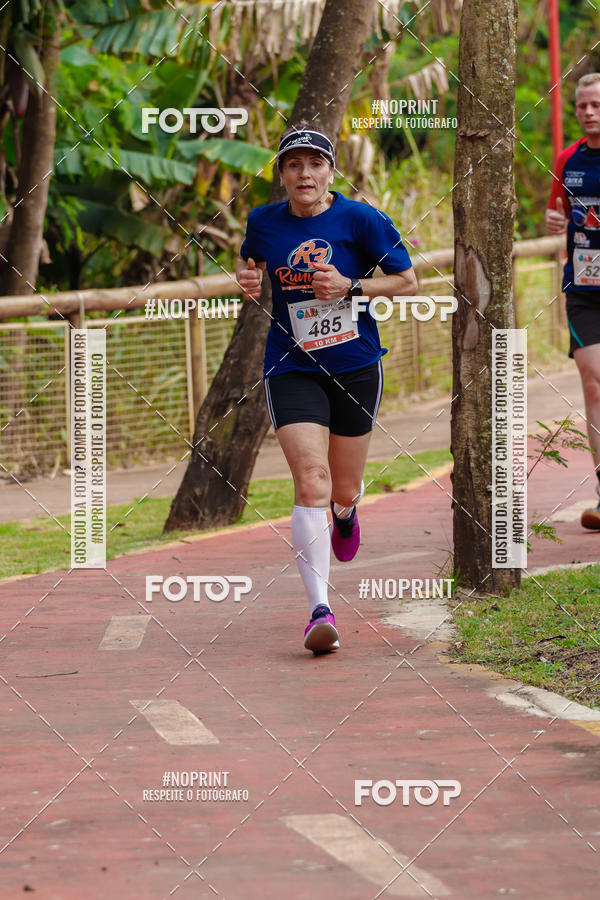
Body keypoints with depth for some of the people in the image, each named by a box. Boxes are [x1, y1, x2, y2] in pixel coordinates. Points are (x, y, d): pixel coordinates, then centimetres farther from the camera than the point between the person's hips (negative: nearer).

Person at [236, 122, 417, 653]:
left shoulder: (360, 220, -8)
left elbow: (407, 281, -3)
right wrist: (248, 281, -2)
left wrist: (350, 286, -17)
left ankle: (346, 514, 54)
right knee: (311, 482, -19)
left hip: (355, 368, 0)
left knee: (344, 491, 12)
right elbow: (249, 261, 21)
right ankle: (320, 610, -24)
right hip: (292, 368, 0)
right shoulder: (264, 223, -1)